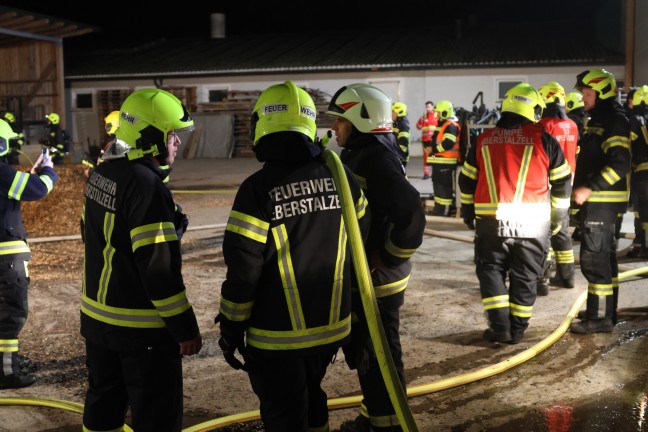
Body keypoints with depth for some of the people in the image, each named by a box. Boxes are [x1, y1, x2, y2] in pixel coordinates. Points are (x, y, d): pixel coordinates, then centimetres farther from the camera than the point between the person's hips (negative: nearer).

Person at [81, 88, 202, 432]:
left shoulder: (101, 173, 5)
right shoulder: (145, 185, -22)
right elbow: (159, 266, -24)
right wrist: (185, 328, -17)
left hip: (97, 314, 9)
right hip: (140, 326, -9)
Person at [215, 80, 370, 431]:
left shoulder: (257, 189, -18)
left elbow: (242, 270, -17)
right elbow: (359, 241, 9)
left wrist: (231, 328, -4)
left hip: (277, 337, -5)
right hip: (331, 326, 5)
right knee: (312, 400, 27)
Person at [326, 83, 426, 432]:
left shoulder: (375, 159, -21)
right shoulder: (359, 155, 11)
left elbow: (411, 213, -31)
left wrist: (388, 258, -22)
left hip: (376, 281, -11)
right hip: (361, 278, 11)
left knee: (379, 358, 3)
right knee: (363, 354, 23)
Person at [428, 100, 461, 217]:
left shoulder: (451, 126, -15)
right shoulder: (442, 124, 19)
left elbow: (448, 143, -26)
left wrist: (435, 150, -16)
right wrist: (433, 151, 13)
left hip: (446, 162, -11)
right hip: (439, 160, 11)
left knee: (445, 185, -8)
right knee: (437, 184, 16)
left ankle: (445, 210, -5)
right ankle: (438, 208, 24)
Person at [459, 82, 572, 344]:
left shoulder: (484, 140, 8)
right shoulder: (543, 140, 0)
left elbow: (467, 181, 15)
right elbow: (562, 182, 6)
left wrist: (467, 212, 27)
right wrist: (558, 216, 18)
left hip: (491, 221, 1)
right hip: (533, 223, -1)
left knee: (491, 271, 14)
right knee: (525, 277, 11)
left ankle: (500, 327, 6)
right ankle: (517, 330, 18)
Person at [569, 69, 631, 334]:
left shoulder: (615, 121, -15)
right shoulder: (599, 120, 17)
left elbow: (620, 163, -24)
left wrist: (590, 188, -27)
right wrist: (583, 188, 19)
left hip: (602, 200, -11)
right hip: (596, 200, 11)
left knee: (593, 257, -9)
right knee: (604, 255, 16)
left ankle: (600, 317, -4)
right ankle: (606, 311, 26)